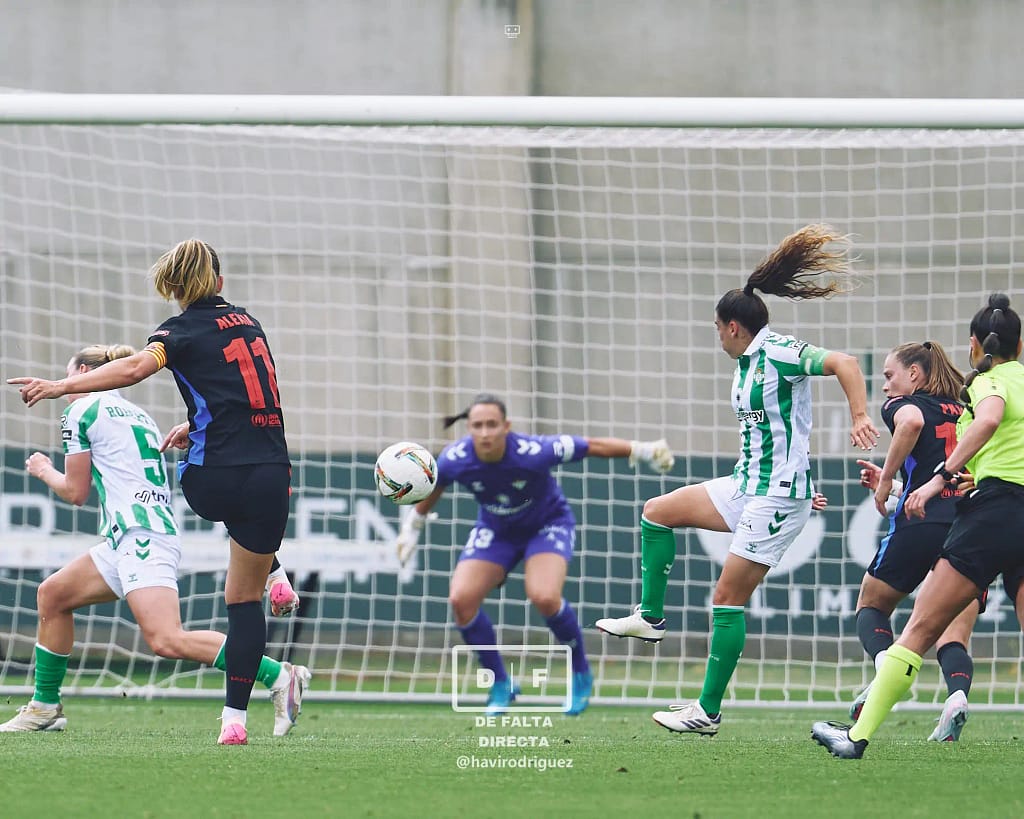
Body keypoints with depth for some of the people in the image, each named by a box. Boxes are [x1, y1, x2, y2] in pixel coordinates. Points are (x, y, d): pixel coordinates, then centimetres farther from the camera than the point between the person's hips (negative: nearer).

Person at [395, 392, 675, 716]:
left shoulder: (534, 452, -35)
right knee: (461, 599, -16)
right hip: (495, 529, 4)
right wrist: (414, 524, 14)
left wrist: (642, 450, -15)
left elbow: (594, 446, -22)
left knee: (544, 597, -28)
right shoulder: (453, 460, -24)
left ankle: (582, 676, 0)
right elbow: (433, 489, 1)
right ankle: (500, 686, 5)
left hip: (548, 525, -4)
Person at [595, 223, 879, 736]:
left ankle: (708, 710, -5)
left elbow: (842, 363, -26)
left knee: (728, 597, -10)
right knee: (657, 512, 14)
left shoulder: (777, 353, -15)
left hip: (777, 498, -10)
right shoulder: (746, 365, 14)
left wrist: (859, 416, -38)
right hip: (745, 487, 10)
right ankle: (650, 617, 18)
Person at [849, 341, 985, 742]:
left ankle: (885, 664, -13)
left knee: (871, 605, 18)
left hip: (922, 526, -4)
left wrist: (886, 480, -8)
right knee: (954, 637, 2)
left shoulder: (904, 405, 7)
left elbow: (911, 422, -19)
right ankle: (957, 695, -30)